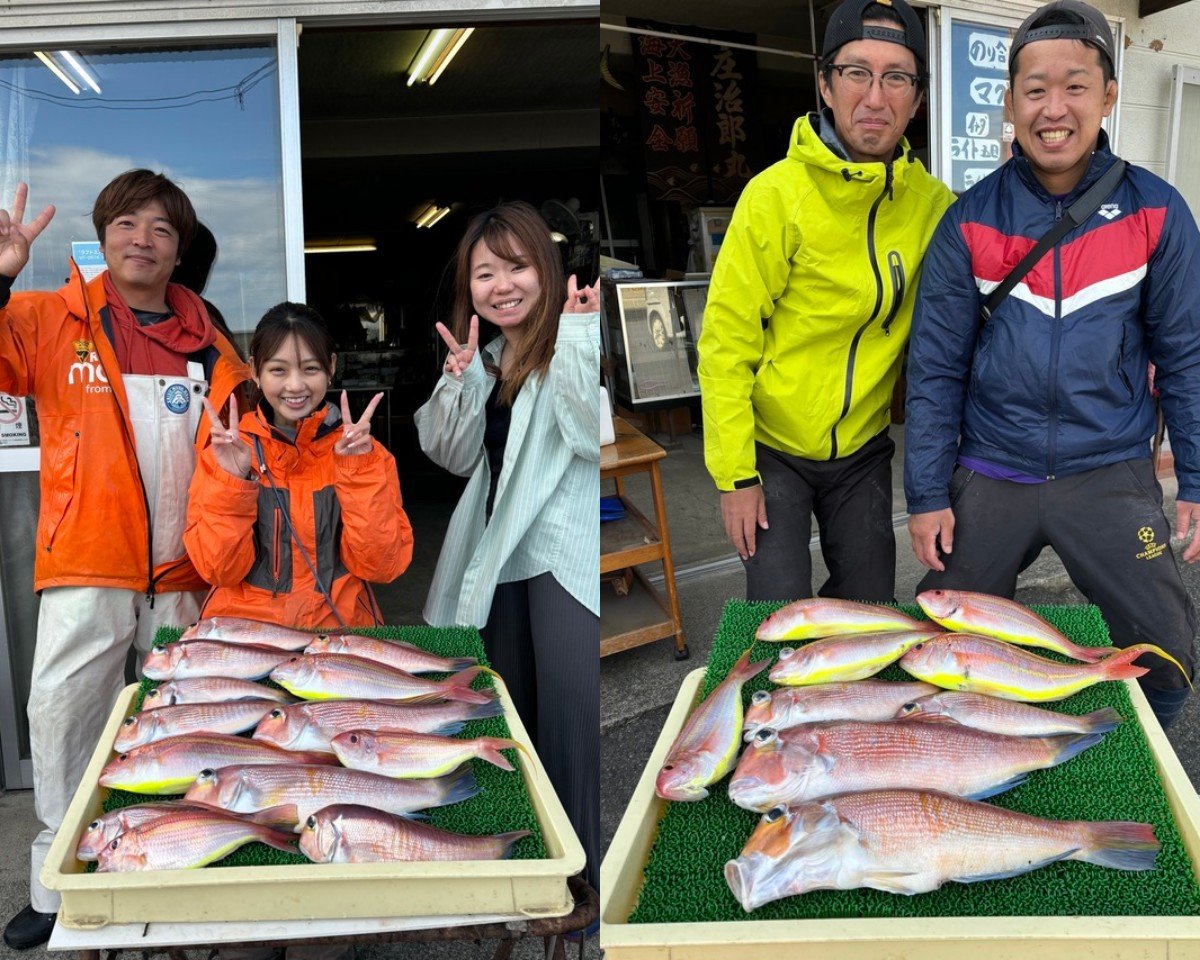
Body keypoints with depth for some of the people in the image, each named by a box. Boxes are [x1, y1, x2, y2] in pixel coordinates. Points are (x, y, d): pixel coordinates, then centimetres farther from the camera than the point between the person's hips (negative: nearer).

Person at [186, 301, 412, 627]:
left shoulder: (363, 452, 2)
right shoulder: (225, 452, 3)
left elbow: (382, 566, -5)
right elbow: (220, 570, -3)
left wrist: (358, 474, -13)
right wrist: (232, 482, -14)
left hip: (339, 628, 0)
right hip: (243, 632, 0)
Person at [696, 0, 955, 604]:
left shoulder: (933, 203, -6)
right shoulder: (777, 194, -17)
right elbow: (726, 343, -16)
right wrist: (736, 475, -16)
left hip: (864, 449, 4)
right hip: (772, 446, -4)